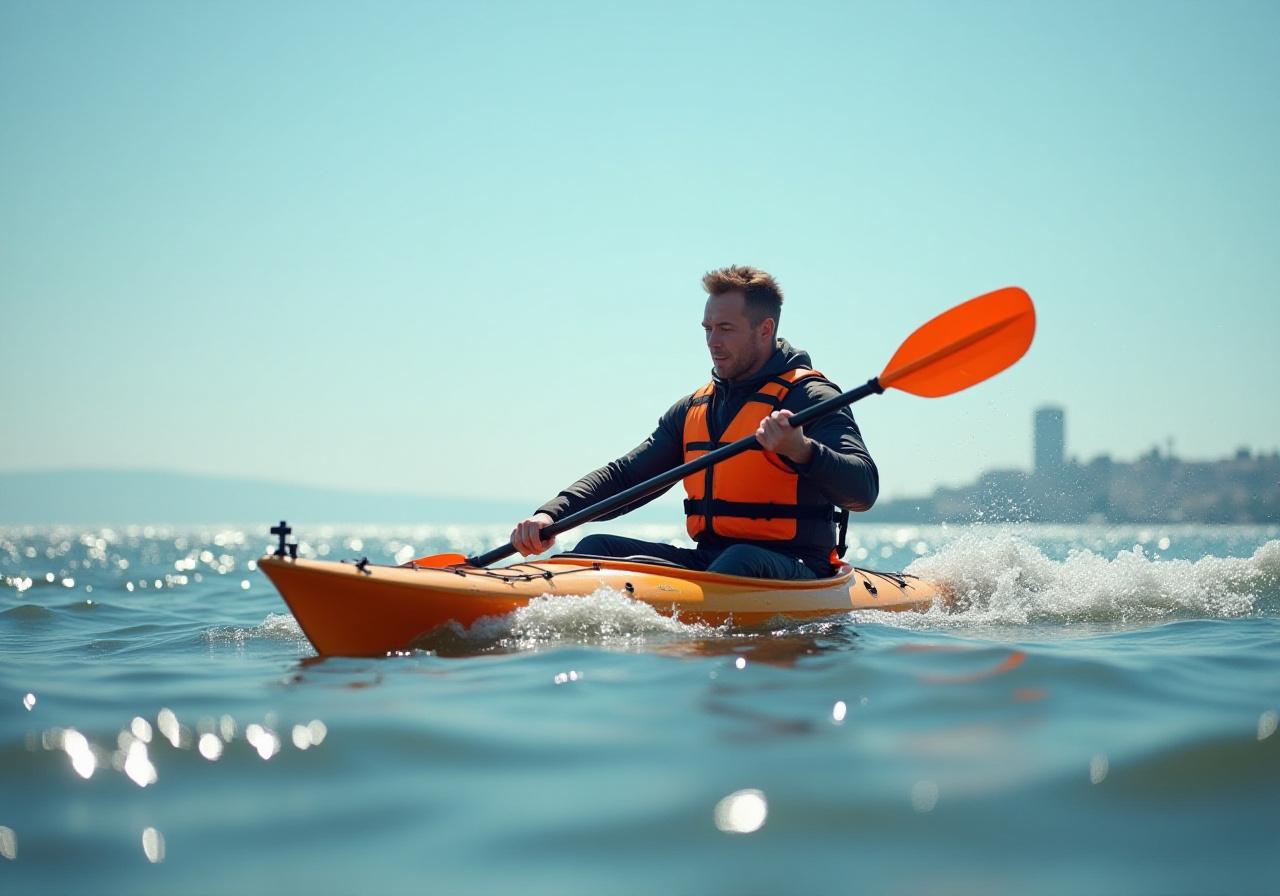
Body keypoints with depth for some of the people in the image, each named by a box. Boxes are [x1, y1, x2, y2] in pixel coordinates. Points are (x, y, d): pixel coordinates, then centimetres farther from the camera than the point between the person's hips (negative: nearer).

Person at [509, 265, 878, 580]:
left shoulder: (809, 398, -5)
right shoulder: (693, 410, 17)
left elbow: (864, 490, -18)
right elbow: (624, 475, 14)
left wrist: (800, 451, -38)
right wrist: (552, 514, -3)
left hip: (793, 574, -7)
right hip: (709, 561, 7)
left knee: (741, 561, -38)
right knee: (596, 549, -8)